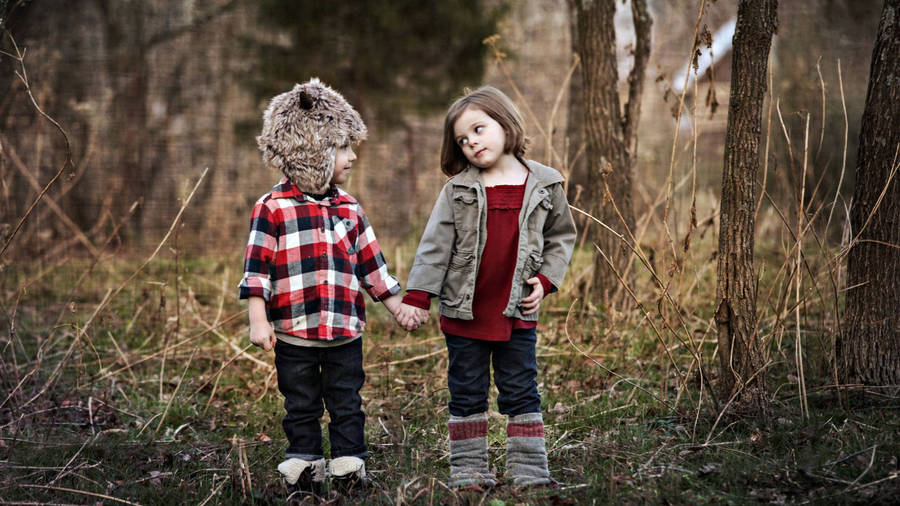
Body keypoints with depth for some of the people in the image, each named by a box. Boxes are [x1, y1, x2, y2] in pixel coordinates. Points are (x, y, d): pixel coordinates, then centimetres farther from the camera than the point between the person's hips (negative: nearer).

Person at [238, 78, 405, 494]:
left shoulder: (348, 209, 8)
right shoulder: (273, 208, -7)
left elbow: (370, 263, 16)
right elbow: (257, 268, -7)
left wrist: (397, 306, 17)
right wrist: (258, 320, -12)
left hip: (345, 331, 4)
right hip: (294, 332, -3)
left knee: (347, 404, 9)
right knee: (301, 407, 9)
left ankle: (349, 464, 17)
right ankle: (304, 465, 20)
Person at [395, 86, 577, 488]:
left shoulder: (544, 186, -1)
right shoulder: (458, 190, -4)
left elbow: (562, 236, 11)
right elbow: (435, 245, -4)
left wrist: (546, 280, -1)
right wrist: (417, 297, -8)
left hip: (517, 312, 0)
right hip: (464, 311, 0)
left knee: (521, 392, 6)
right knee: (467, 394, 8)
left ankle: (528, 468, 13)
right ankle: (468, 468, 17)